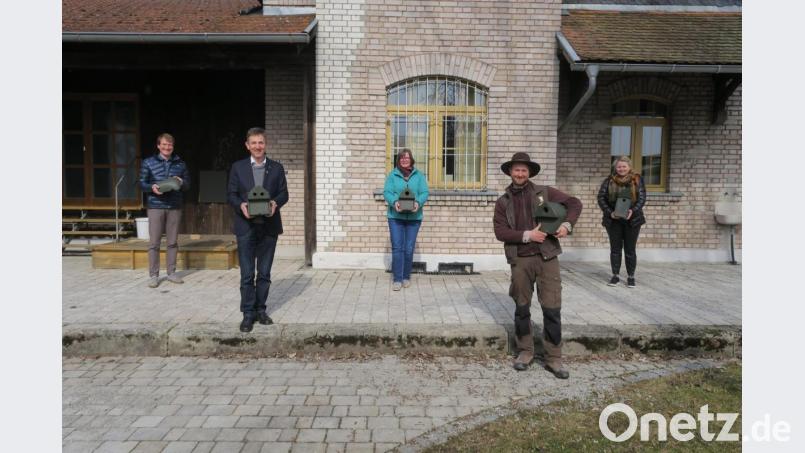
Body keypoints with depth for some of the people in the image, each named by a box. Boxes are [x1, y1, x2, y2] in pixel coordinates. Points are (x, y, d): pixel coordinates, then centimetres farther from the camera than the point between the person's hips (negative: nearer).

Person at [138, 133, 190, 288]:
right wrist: (152, 187, -16)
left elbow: (188, 183, 13)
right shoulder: (148, 162, 4)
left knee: (173, 242, 7)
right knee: (154, 242, -1)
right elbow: (142, 183, 4)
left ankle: (171, 272, 18)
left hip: (175, 207, 2)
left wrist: (181, 183, -9)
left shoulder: (180, 163, 10)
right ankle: (153, 275, 7)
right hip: (155, 206, -2)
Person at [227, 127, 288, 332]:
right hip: (246, 226, -1)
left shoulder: (276, 167, 7)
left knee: (264, 273, 9)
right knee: (247, 274, -1)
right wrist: (241, 205, -16)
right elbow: (231, 194, 4)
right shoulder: (238, 167, 5)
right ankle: (248, 314, 7)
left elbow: (284, 193, 5)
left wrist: (275, 203, -15)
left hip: (269, 226, 1)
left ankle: (260, 310, 21)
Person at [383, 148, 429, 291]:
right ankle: (397, 279, 0)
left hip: (414, 217, 1)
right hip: (396, 216, -1)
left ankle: (406, 277, 18)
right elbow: (387, 192, -4)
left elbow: (424, 192, 1)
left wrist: (418, 202, -20)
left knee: (409, 249, 4)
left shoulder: (419, 175, 8)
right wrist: (394, 202, -24)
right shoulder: (392, 175, 5)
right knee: (397, 248, -5)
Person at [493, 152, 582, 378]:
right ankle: (525, 352, 27)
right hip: (520, 260, 1)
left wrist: (567, 224, -9)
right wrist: (527, 235, -13)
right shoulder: (503, 202, 8)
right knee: (522, 308, 11)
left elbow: (574, 203, 8)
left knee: (552, 309, -1)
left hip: (546, 257, -1)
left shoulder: (544, 192, 6)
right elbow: (500, 232, -2)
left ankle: (554, 358, 11)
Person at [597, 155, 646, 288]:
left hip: (632, 220, -1)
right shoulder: (609, 180, 3)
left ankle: (631, 276, 14)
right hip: (613, 220, 1)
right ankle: (615, 275, 17)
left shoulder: (637, 180, 3)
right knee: (615, 248, 7)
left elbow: (642, 198, -3)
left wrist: (633, 210, -20)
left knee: (630, 249, 4)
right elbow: (601, 198, -2)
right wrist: (610, 212, -14)